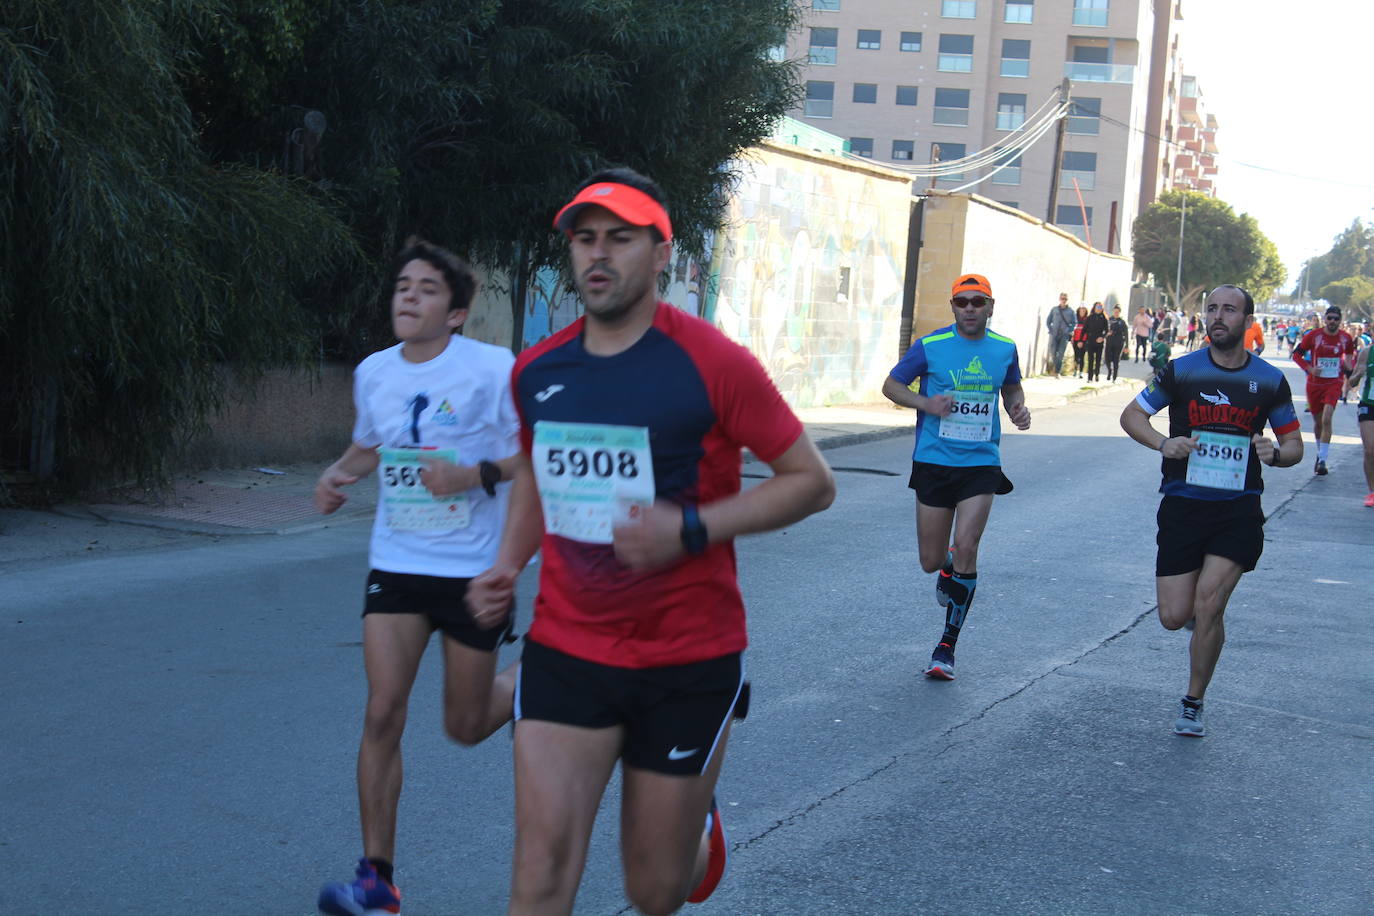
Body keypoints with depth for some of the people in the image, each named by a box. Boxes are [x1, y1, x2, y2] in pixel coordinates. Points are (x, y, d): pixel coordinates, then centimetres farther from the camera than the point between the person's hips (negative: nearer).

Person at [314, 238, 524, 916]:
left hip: (475, 570, -3)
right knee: (383, 713, -7)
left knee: (466, 728, 8)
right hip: (396, 563, 4)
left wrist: (477, 474, -24)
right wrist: (338, 474, 2)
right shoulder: (373, 373, 5)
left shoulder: (493, 369, -12)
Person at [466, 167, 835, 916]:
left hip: (688, 663, -3)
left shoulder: (712, 363, -13)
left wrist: (690, 530, -21)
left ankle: (701, 826, 48)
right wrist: (508, 565, 4)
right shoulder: (535, 371, 3)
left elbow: (812, 481, -9)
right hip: (565, 651, 3)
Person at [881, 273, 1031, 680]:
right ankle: (949, 570, 44)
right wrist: (926, 403, -15)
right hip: (934, 462, 0)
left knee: (966, 548, -14)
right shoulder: (930, 346, -5)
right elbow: (891, 385, 3)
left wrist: (1019, 409, 0)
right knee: (931, 561, 3)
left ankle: (947, 647, -1)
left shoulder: (1004, 349, 4)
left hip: (981, 464, 1)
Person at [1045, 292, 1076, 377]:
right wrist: (1050, 330, 1)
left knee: (1060, 355, -7)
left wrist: (1069, 331, -1)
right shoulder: (1054, 310, 8)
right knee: (1053, 352, -3)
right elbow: (1048, 321, 13)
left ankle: (1057, 372, -2)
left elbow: (1075, 323, 12)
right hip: (1054, 334, 1)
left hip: (1064, 335, -1)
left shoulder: (1070, 311, 6)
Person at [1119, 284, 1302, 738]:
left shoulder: (1269, 380, 3)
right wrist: (1163, 443, -13)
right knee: (1174, 616, -2)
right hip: (1182, 507, 1)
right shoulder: (1181, 370, 0)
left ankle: (1193, 704, 6)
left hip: (1238, 511, -1)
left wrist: (1275, 453, -14)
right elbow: (1131, 415, 7)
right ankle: (1210, 604, 37)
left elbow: (1294, 445, 11)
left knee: (1207, 606, -14)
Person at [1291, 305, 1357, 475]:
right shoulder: (1313, 335, -6)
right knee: (1317, 422, 12)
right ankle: (1320, 453, 37)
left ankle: (1322, 460, -19)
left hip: (1334, 383, -1)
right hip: (1314, 383, 1)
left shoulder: (1346, 338, -1)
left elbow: (1350, 355, 19)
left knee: (1326, 419, -19)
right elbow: (1296, 354, 0)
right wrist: (1309, 368, -14)